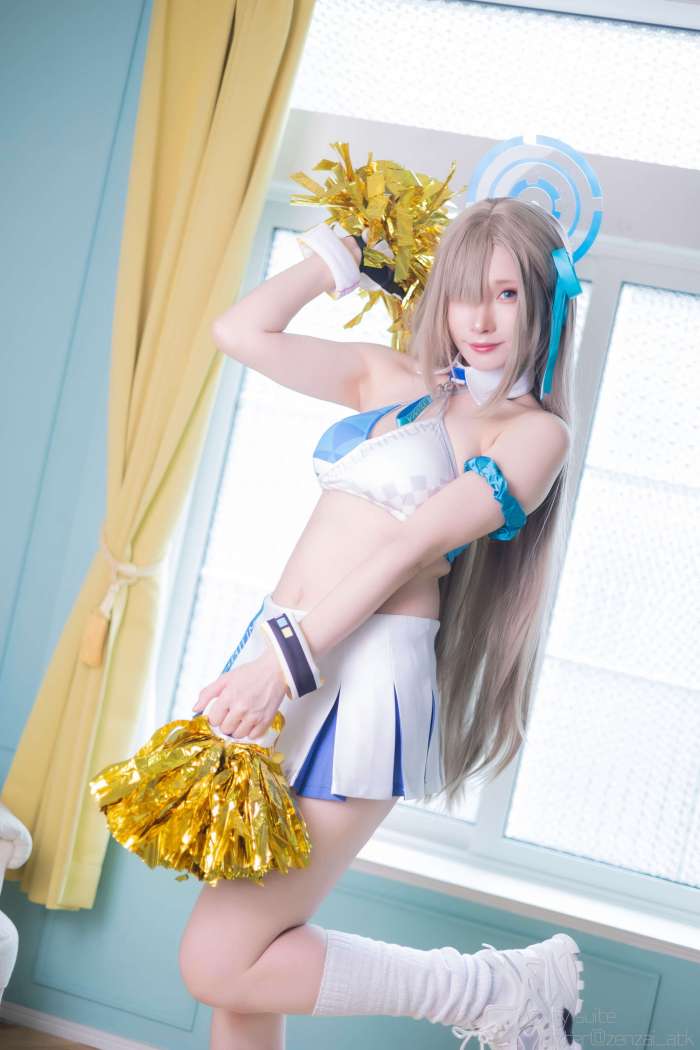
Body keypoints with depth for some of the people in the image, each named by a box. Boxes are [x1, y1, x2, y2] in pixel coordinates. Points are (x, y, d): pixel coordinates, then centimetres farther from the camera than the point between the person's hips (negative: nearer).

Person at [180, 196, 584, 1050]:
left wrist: (287, 657, -19)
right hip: (278, 657, 7)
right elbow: (241, 332, 13)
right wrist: (345, 250, 17)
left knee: (220, 965, -7)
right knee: (237, 955, 9)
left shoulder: (536, 431, -2)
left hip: (363, 676, -7)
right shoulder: (391, 380, 16)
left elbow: (411, 545, -13)